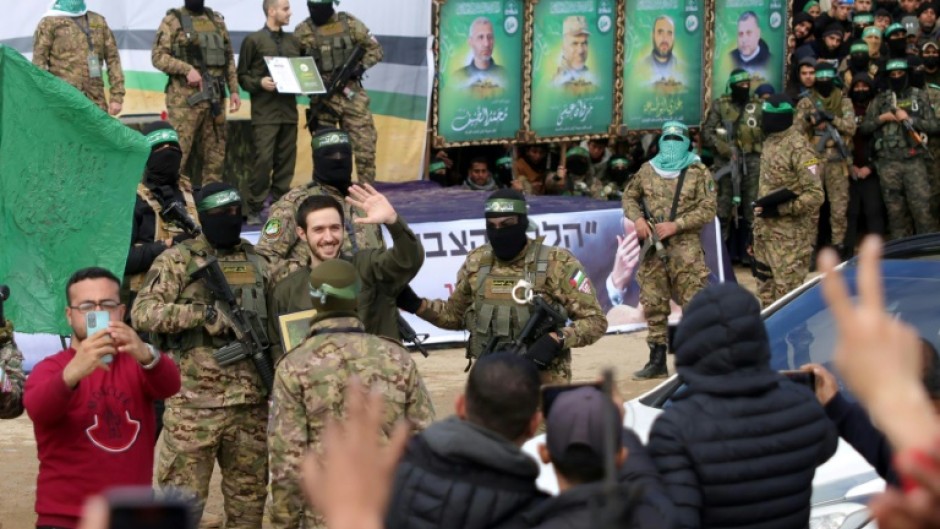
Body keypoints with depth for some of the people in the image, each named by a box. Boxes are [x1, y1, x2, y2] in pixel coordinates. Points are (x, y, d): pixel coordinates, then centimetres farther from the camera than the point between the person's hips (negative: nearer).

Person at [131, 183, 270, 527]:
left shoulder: (257, 261, 12)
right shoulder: (178, 261, -3)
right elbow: (143, 313, -14)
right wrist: (204, 313, -21)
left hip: (251, 404, 5)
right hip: (195, 404, -5)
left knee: (248, 500, 11)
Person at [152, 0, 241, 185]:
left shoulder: (217, 20, 16)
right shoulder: (173, 20, -1)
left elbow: (229, 58, 18)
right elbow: (158, 56, -8)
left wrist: (234, 90, 10)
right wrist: (187, 69, -19)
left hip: (215, 96, 5)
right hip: (185, 97, -5)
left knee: (215, 152, 9)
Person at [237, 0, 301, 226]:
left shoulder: (293, 42, 15)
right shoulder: (254, 41, 0)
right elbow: (242, 76, 0)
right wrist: (259, 83, -16)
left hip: (289, 110, 5)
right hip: (265, 112, -5)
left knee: (286, 161, 5)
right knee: (263, 160, -9)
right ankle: (253, 209, -1)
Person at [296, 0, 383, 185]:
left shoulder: (350, 24, 1)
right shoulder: (303, 31, 1)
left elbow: (376, 50, 5)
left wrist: (360, 66, -11)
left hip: (351, 95, 0)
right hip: (322, 98, 0)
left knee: (365, 146, -5)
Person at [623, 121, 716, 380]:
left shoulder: (698, 172, 0)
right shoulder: (648, 170, 11)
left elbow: (708, 209, -6)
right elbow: (629, 196, 20)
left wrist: (676, 225, -15)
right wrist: (637, 218, -1)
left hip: (685, 247, -4)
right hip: (653, 247, 5)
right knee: (654, 306, 8)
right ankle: (657, 361, 16)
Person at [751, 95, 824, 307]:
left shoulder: (799, 149, -17)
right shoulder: (770, 142, 10)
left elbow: (815, 195, -21)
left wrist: (779, 209, -22)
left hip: (790, 237, -9)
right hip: (765, 232, 9)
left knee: (787, 292, -6)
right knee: (766, 290, 16)